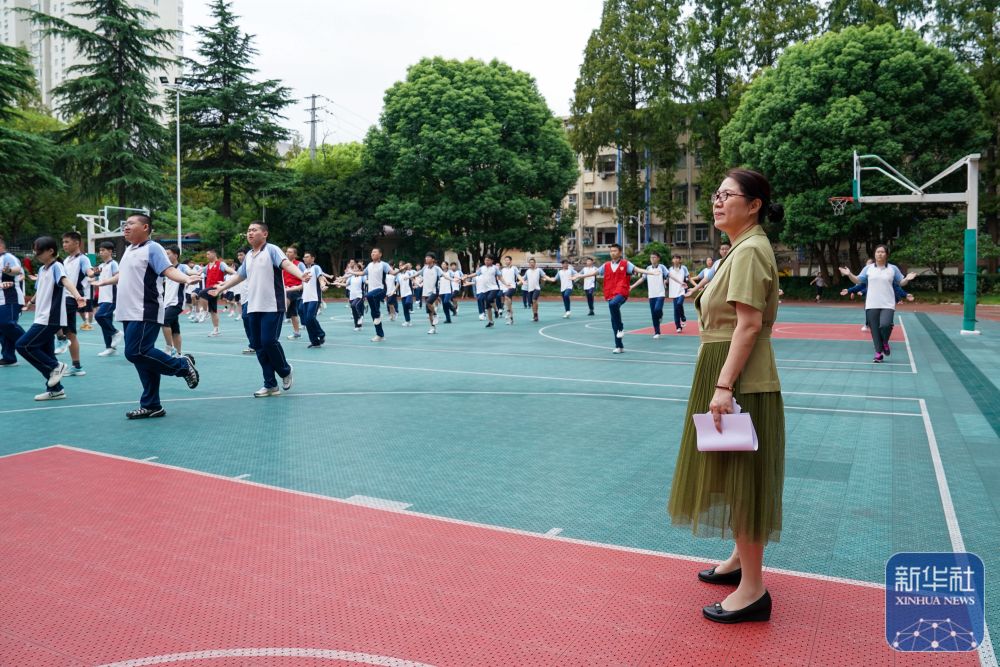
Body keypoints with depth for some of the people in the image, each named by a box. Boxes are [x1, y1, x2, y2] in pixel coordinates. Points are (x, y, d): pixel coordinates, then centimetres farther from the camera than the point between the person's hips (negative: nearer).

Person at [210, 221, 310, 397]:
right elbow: (240, 276, 30)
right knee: (258, 345, 5)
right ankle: (270, 385, 14)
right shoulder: (248, 256, 15)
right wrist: (221, 288, 37)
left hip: (272, 307, -7)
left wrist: (301, 276, -40)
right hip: (253, 308, 7)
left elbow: (287, 264, -22)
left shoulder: (272, 250, -5)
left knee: (269, 341, -13)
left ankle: (286, 371, 15)